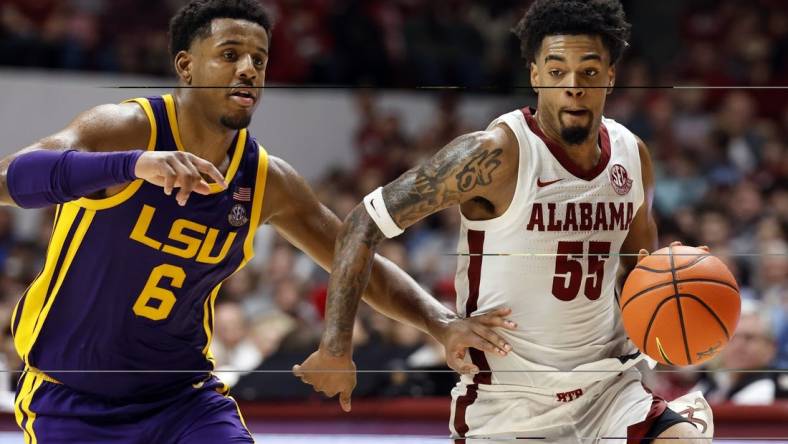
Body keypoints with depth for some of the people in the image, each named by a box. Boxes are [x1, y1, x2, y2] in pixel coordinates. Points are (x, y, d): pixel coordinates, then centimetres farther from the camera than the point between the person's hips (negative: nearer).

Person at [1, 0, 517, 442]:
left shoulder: (267, 181, -2)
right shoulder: (126, 129, -17)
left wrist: (440, 321, -8)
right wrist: (133, 165, -51)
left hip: (184, 394, 4)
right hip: (73, 399, -4)